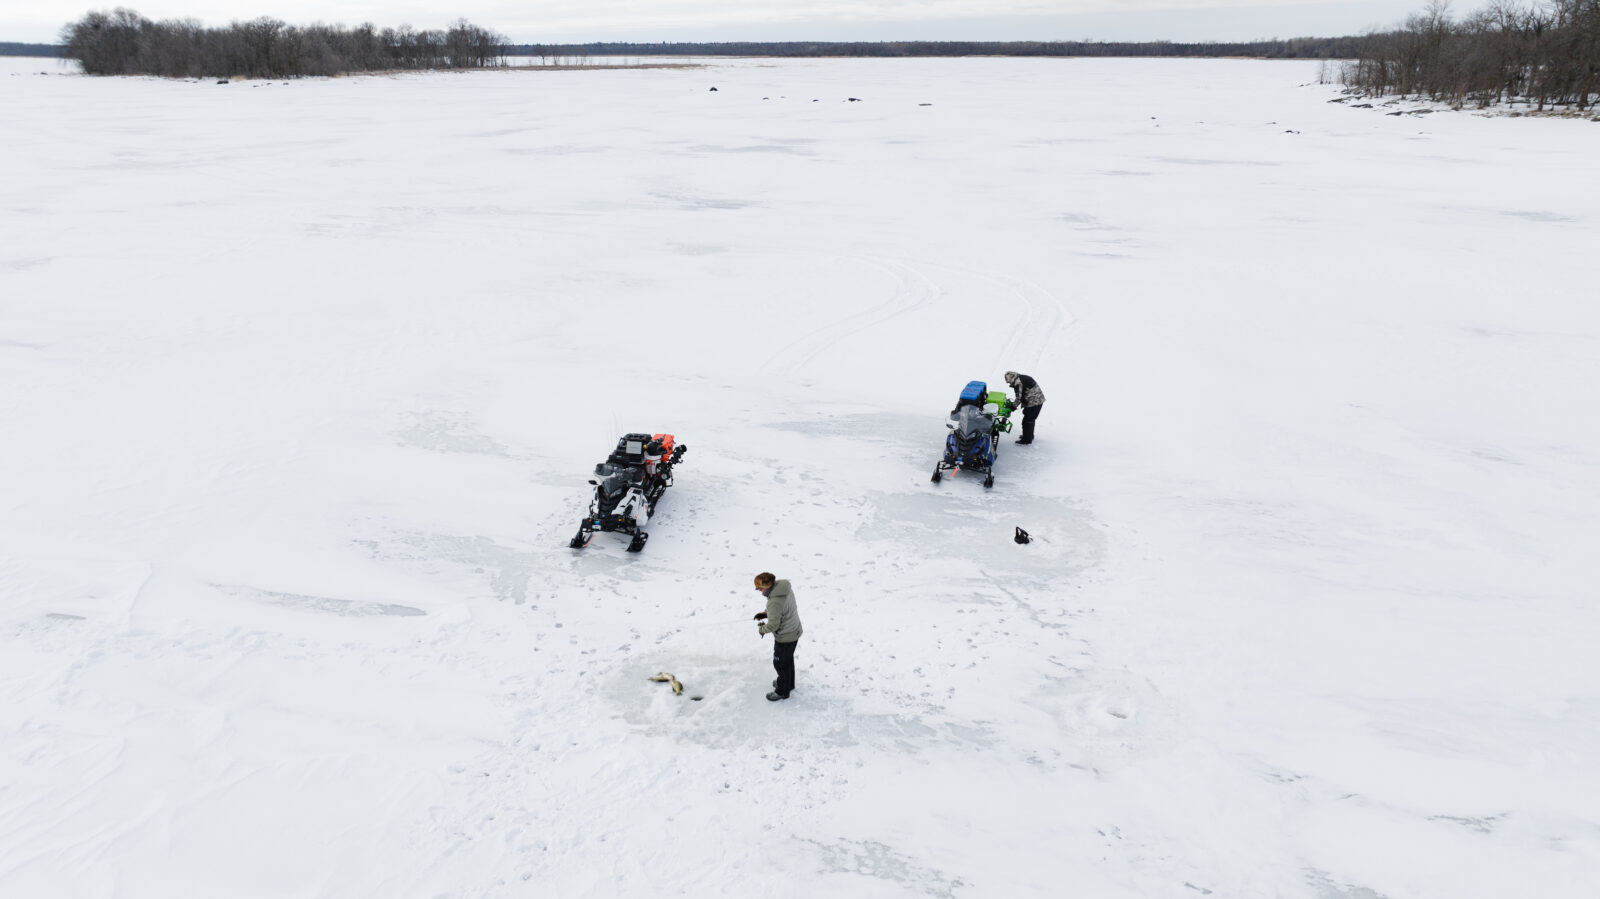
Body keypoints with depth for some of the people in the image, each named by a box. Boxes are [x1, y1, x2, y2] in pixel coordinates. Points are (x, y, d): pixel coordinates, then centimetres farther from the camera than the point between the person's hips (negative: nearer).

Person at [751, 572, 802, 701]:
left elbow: (773, 625, -25)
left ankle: (782, 691, 33)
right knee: (788, 659, 28)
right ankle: (789, 684, 49)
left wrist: (762, 630, -4)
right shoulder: (784, 586, -8)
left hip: (785, 638, -9)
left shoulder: (774, 602, -36)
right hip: (794, 631, 9)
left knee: (780, 664, 14)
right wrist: (765, 614, 4)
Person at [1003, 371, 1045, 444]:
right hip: (1039, 400, 10)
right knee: (1031, 419, 24)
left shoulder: (1018, 383, -20)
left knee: (1027, 421, 0)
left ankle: (1026, 440, 9)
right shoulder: (1023, 378, 11)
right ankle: (1030, 436, 39)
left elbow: (1019, 398, -16)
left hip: (1034, 403, -10)